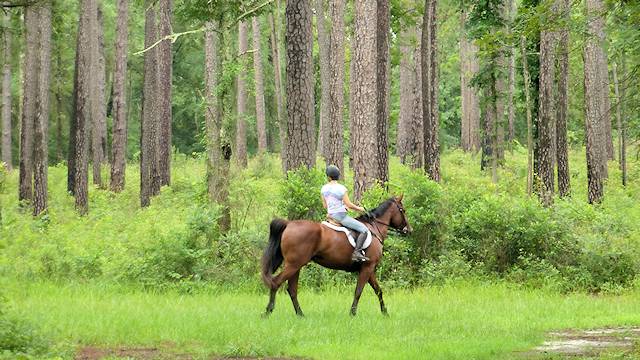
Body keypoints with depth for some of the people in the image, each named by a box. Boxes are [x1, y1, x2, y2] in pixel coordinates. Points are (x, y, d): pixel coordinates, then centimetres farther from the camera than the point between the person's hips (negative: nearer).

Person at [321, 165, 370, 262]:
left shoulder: (324, 188, 5)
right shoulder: (341, 188, -15)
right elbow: (349, 205, -14)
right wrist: (359, 208, 3)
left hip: (331, 215, 8)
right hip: (341, 216, -8)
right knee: (364, 230, -13)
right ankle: (357, 252, -26)